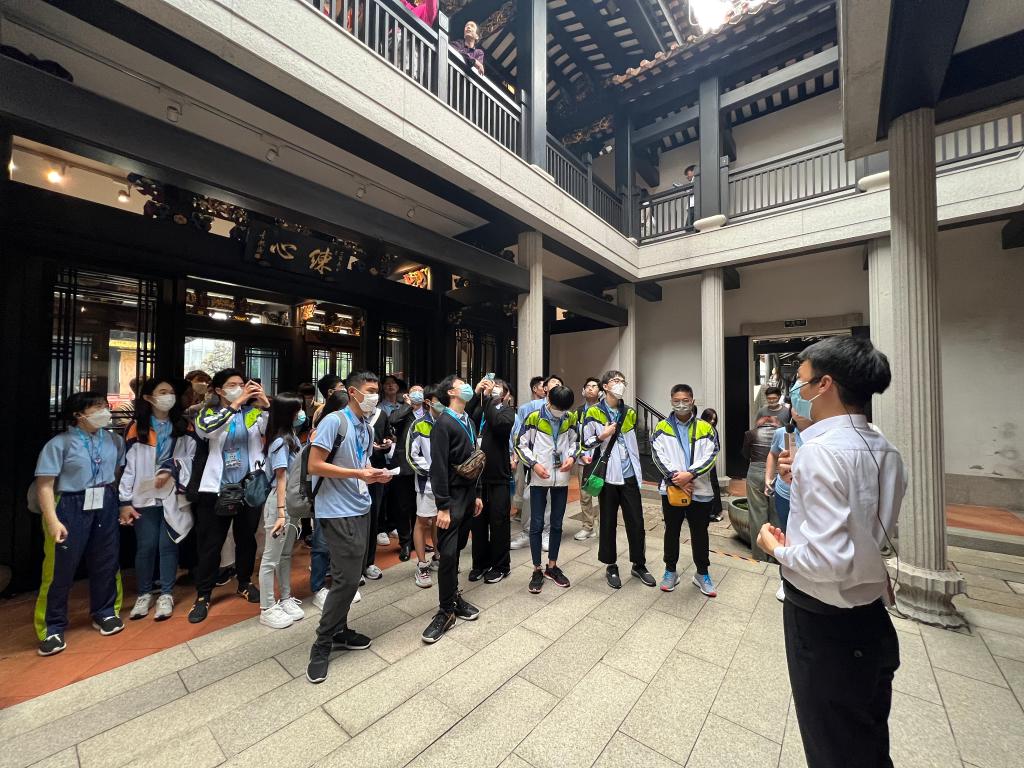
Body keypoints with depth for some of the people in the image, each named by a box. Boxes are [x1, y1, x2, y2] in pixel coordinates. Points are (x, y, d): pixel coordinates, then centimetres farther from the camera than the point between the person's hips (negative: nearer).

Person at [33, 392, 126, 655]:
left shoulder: (114, 440, 3)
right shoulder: (59, 443, -10)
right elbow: (44, 485, -10)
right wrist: (53, 520, -16)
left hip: (106, 506, 4)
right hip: (71, 507, -4)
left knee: (106, 562, 13)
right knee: (61, 568, 5)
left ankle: (105, 612, 33)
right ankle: (53, 628, 24)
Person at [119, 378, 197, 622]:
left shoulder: (184, 428, 7)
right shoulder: (137, 428, 1)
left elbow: (193, 458, 1)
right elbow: (128, 466, -2)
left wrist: (171, 469, -16)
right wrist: (125, 502, -5)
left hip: (174, 497, 1)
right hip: (144, 497, 0)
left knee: (168, 545, 5)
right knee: (145, 547, 5)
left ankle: (166, 595, 16)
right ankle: (144, 595, 23)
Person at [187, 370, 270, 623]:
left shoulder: (253, 412, 1)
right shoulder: (209, 412, 0)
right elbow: (204, 429, -23)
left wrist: (265, 403, -24)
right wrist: (236, 403, -27)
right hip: (217, 488, -1)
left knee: (247, 538, 15)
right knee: (211, 543, 7)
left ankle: (245, 583, 34)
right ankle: (203, 596, 24)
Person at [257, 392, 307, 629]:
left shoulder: (293, 437, 8)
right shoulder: (280, 442, -17)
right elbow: (281, 479, -20)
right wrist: (281, 512, -20)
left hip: (294, 502, 9)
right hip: (280, 503, -8)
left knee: (286, 555, 18)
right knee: (271, 558, 5)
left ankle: (286, 600, 30)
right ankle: (267, 610, 17)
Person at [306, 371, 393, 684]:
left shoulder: (367, 427, 10)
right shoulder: (334, 421, -15)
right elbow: (315, 466, -18)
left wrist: (375, 475, 0)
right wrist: (359, 474, -21)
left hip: (361, 509, 8)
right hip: (338, 512, -8)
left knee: (352, 576, 16)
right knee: (347, 578, -5)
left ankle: (339, 630, 33)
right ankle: (321, 646, 14)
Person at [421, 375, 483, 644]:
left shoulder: (468, 422, 11)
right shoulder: (443, 423, -13)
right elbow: (439, 467, -17)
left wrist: (476, 494, 16)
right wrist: (443, 507, -18)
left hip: (468, 494, 7)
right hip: (452, 496, -7)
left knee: (457, 549, 14)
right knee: (448, 553, -2)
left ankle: (454, 597, 29)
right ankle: (446, 610, 12)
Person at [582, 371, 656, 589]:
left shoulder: (630, 413, 10)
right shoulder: (593, 413, -5)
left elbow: (634, 445, 17)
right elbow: (585, 444, -3)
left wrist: (638, 472, 16)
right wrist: (601, 436, -19)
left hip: (629, 476, 4)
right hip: (607, 476, -4)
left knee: (636, 522, 8)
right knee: (608, 522, 8)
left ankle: (639, 565, 27)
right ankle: (611, 567, 24)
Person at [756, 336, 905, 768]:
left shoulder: (820, 450, -27)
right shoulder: (885, 451, 1)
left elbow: (827, 558, -30)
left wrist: (776, 547, -13)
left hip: (824, 622, -8)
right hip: (873, 616, 8)